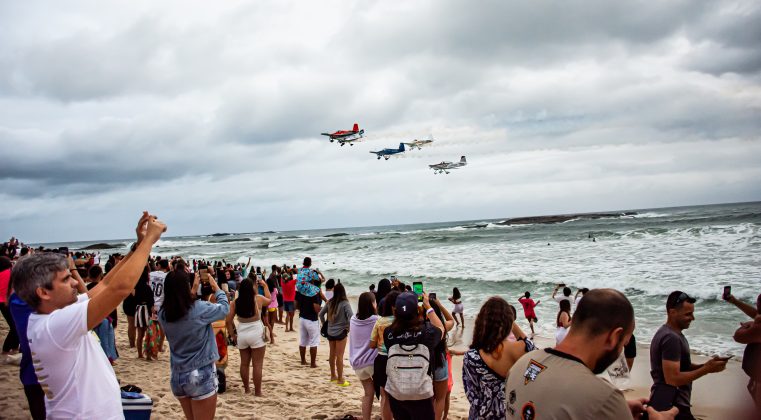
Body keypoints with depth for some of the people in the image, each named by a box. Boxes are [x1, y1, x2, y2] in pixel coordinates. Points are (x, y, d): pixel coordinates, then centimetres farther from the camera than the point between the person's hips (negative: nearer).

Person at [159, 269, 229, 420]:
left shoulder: (163, 314, -5)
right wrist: (216, 288, 15)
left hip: (177, 376, 6)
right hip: (201, 375, -6)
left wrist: (194, 288, 20)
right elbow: (224, 308, -1)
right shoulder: (199, 309, -18)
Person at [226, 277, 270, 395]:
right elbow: (269, 299, 14)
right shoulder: (259, 299, -8)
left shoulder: (235, 303, -2)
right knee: (257, 365, 4)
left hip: (241, 335, 4)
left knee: (244, 363, 17)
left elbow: (228, 321, -3)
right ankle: (257, 391, 10)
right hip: (256, 335, -4)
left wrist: (233, 335, 8)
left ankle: (246, 388, 29)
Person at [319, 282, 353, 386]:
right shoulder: (345, 303, -15)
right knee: (339, 356, 1)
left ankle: (333, 376, 31)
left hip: (330, 332, 6)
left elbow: (321, 314, 8)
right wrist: (348, 327, -7)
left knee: (332, 354, 17)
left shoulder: (330, 302, 1)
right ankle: (340, 379, 7)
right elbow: (351, 317, -22)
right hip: (341, 332, -5)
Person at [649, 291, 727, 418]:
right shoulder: (671, 338, -21)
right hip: (671, 406, -10)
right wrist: (706, 369, -19)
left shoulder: (669, 332, 11)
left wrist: (704, 366, 0)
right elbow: (673, 379, -25)